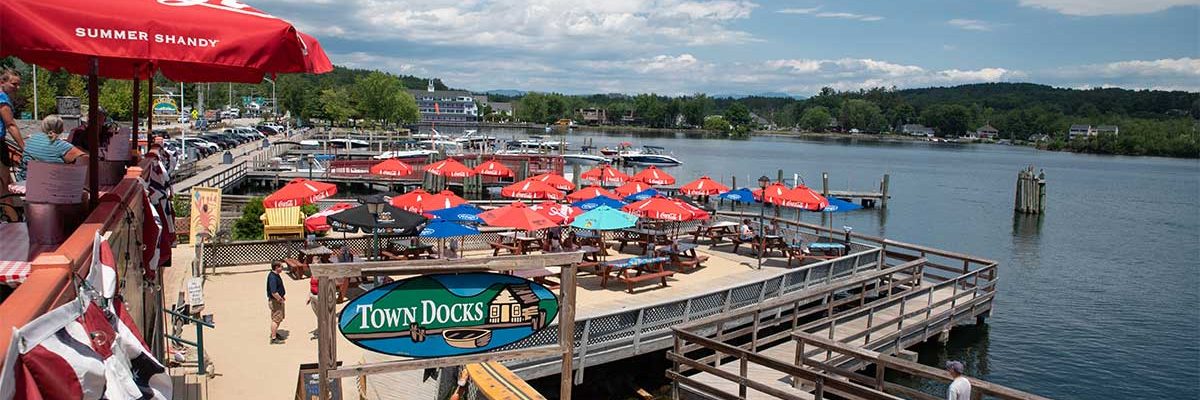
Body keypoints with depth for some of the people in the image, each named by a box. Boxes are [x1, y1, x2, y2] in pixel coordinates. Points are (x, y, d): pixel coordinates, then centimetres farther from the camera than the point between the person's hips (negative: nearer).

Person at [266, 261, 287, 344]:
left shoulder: (276, 275, 8)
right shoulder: (272, 277, -25)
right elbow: (274, 292, -31)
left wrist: (282, 297, 15)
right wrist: (280, 299, -18)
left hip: (279, 300, 10)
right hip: (275, 301, -10)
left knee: (280, 318, 22)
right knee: (276, 319, -2)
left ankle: (275, 333, 38)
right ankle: (274, 338, 6)